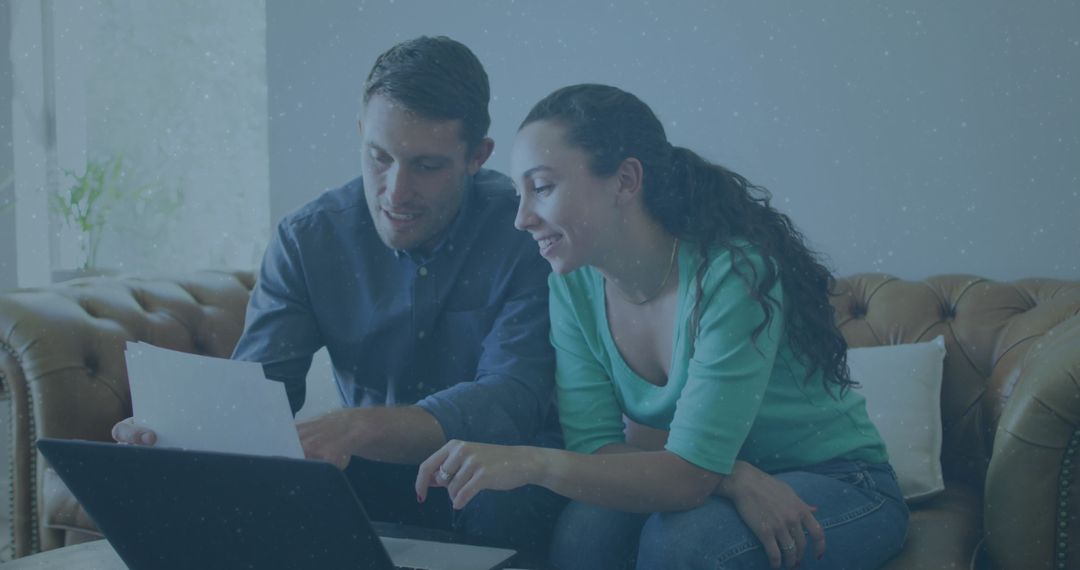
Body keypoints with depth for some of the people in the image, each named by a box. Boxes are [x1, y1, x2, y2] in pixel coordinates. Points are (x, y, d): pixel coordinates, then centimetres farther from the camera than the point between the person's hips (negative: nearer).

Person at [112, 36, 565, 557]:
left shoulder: (526, 235, -16)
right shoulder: (307, 238, -5)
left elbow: (512, 398, -29)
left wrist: (357, 427, -47)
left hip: (496, 471, -3)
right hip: (375, 472, 3)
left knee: (505, 500, -38)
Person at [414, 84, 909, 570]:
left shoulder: (732, 274, -27)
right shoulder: (573, 286, -7)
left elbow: (690, 475, -30)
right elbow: (593, 448, -12)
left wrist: (533, 463, -42)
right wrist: (735, 478, -28)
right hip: (716, 483, 4)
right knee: (584, 527, -26)